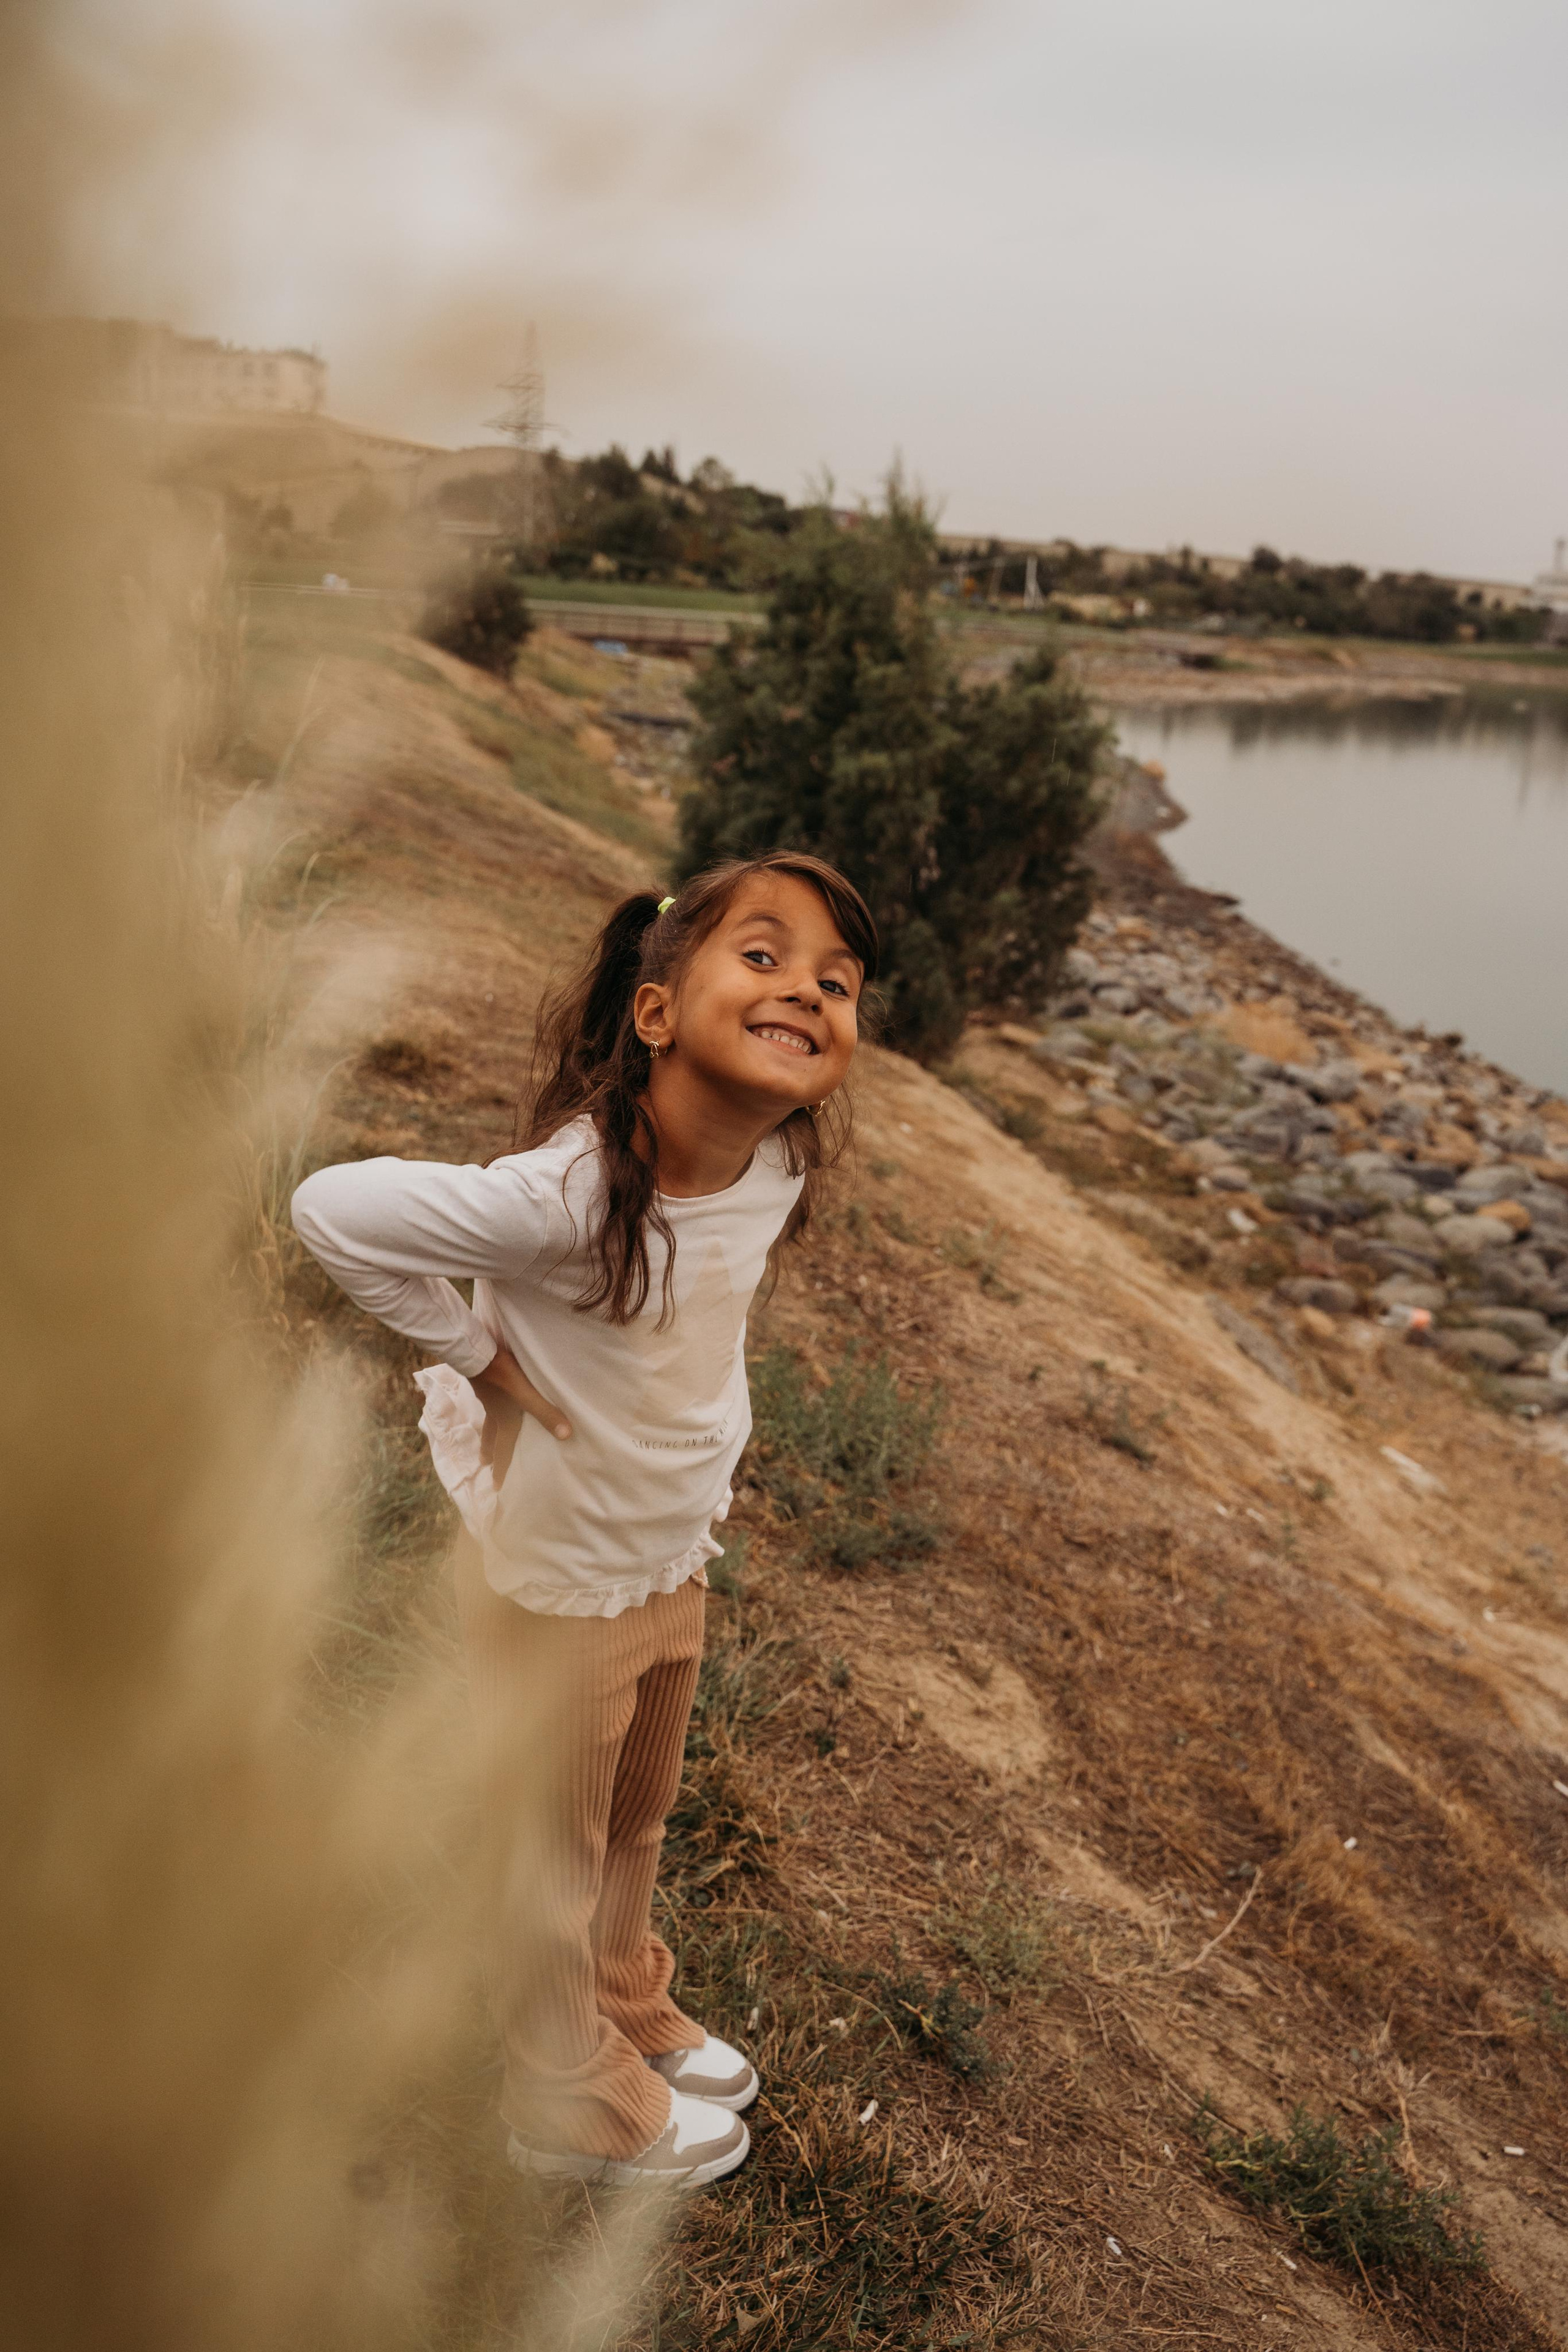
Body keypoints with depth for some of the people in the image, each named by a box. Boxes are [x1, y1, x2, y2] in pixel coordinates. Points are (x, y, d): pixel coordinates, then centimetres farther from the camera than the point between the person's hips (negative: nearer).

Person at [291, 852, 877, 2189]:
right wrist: (480, 1355, -25)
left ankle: (633, 2016, 55)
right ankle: (582, 2105, 42)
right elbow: (333, 1211, -32)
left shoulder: (779, 1165, -13)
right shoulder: (566, 1193, -36)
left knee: (637, 1817, 29)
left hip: (677, 1558, 7)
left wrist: (713, 1431, 3)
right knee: (552, 1855, 17)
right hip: (555, 1576, -7)